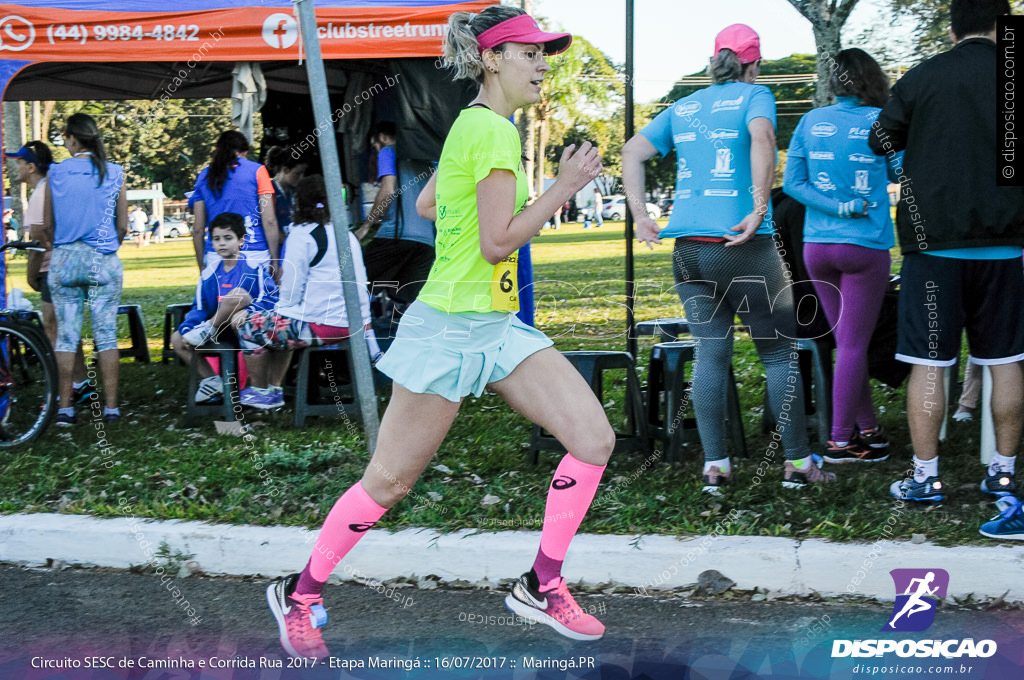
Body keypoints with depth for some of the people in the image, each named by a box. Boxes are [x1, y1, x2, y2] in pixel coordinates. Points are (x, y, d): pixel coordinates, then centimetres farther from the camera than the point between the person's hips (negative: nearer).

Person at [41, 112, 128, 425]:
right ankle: (111, 406, 4)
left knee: (66, 334, 5)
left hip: (64, 259, 0)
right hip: (104, 260, 0)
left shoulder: (55, 173, -2)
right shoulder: (114, 173, -1)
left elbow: (47, 226, 4)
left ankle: (65, 407, 6)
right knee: (106, 333, 4)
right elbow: (123, 226, 4)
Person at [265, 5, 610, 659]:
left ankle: (542, 587, 9)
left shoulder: (473, 125, 12)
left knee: (595, 438, -4)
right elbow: (498, 244, -21)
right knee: (389, 482, 2)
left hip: (497, 326, 9)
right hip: (450, 329, -9)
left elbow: (425, 204, 24)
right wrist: (564, 187, -16)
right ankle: (299, 594, 21)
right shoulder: (492, 131, -17)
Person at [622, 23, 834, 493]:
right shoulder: (753, 96, 1)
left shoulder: (683, 108, 17)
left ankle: (714, 466, 6)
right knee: (779, 352, 5)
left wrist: (640, 216, 8)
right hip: (742, 246, -5)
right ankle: (797, 463, 9)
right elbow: (762, 137, -20)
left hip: (688, 249, 5)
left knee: (709, 355, 8)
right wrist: (759, 210, -22)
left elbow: (632, 152, 12)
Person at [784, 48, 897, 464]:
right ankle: (840, 440, 2)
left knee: (848, 341, 13)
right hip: (865, 246, -4)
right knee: (853, 344, 1)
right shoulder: (879, 121, -7)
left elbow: (791, 182, 0)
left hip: (817, 245, 4)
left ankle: (869, 430, 21)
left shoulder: (811, 121, 4)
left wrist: (838, 207, -7)